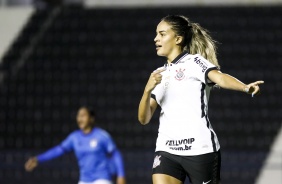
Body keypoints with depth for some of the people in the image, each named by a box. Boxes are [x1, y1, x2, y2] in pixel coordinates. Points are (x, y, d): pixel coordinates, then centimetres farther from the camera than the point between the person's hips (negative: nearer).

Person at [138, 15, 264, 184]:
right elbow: (144, 118, 10)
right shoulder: (160, 74, 18)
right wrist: (148, 89, -9)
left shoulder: (194, 62, 2)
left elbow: (219, 77, -20)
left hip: (199, 149, -4)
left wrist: (245, 87, -41)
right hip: (167, 150, 5)